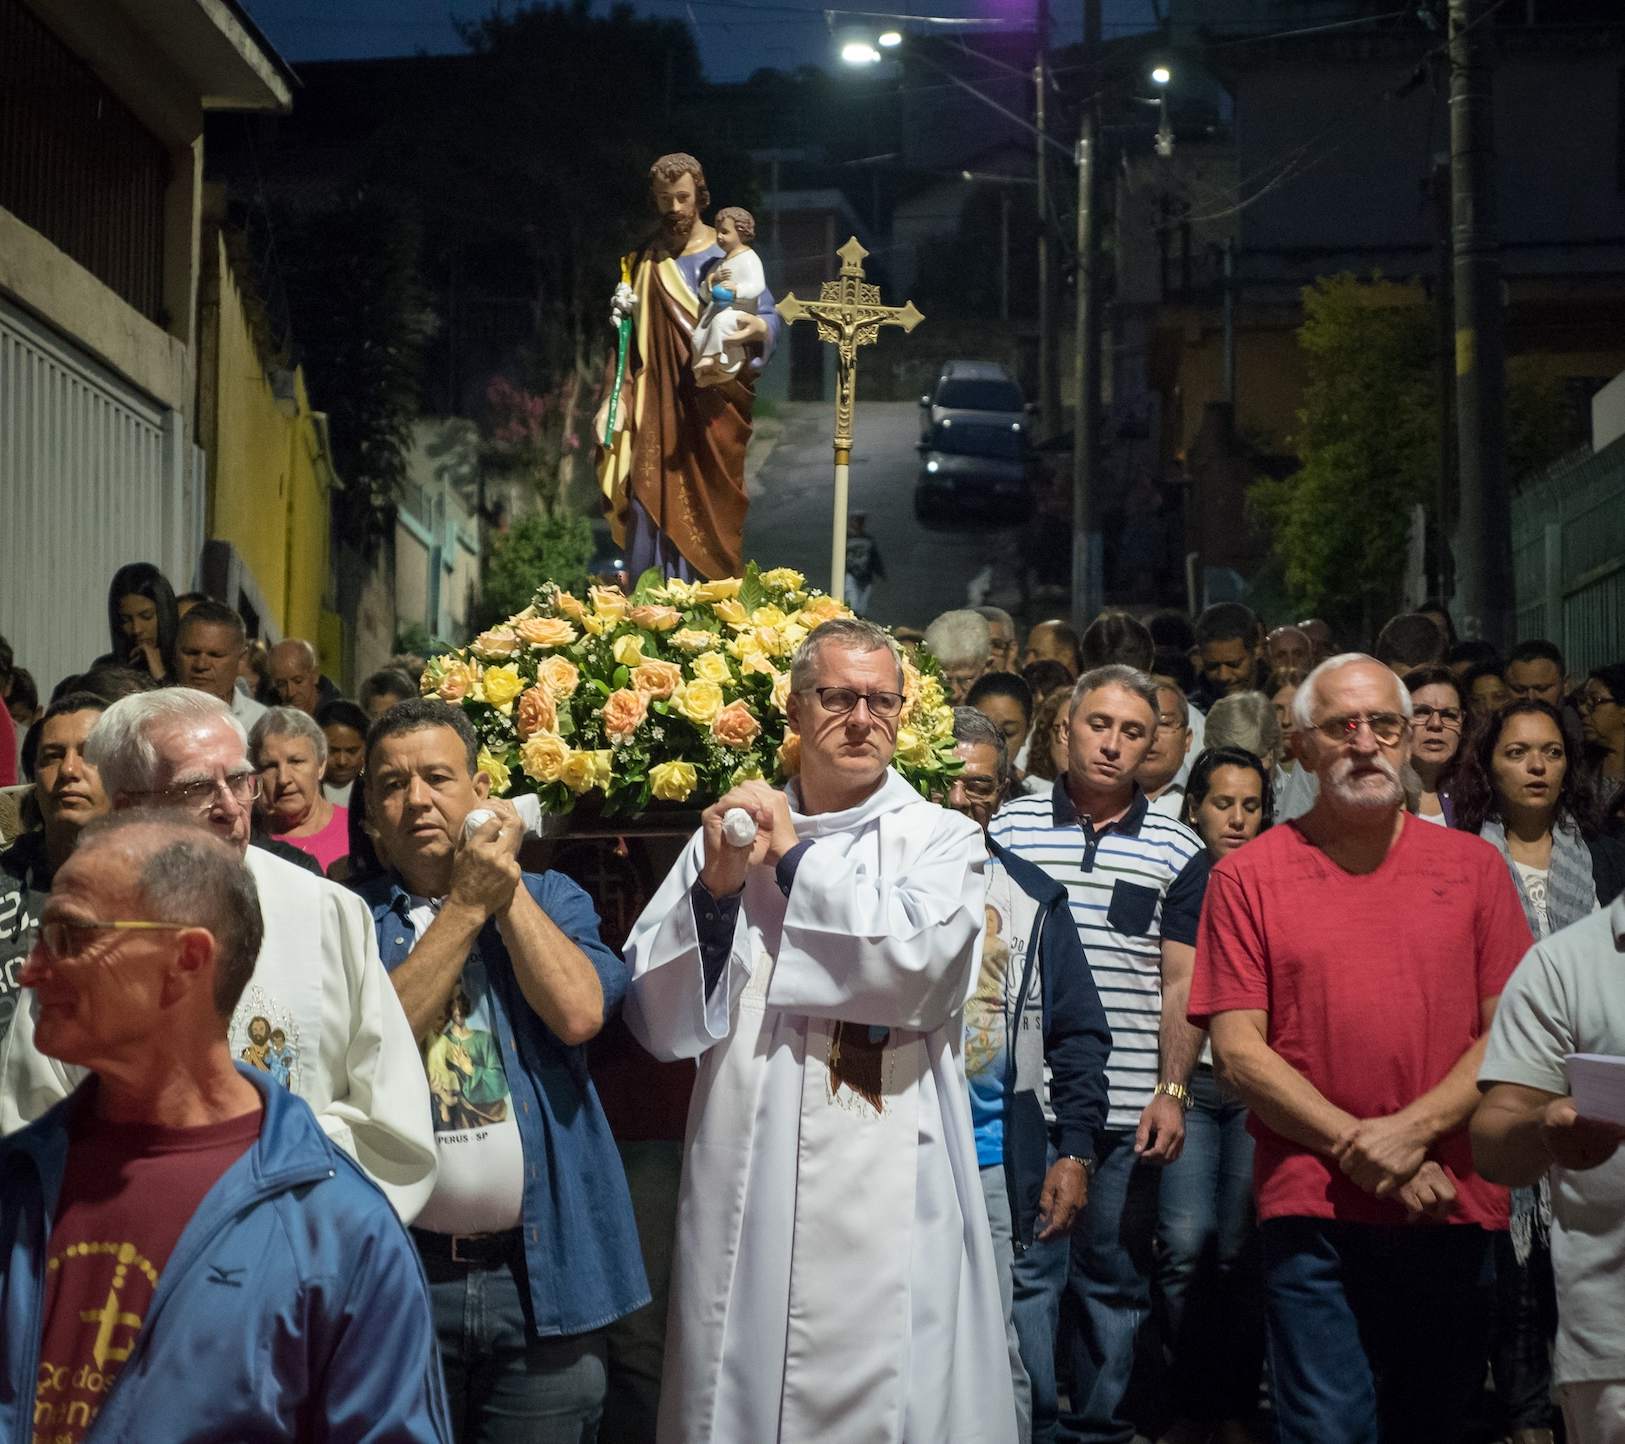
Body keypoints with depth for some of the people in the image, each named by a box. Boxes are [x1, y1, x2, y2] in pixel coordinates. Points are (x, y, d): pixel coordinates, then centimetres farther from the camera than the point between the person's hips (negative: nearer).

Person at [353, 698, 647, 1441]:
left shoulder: (551, 899, 9)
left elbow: (579, 1013, -10)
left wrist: (506, 885, -5)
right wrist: (465, 905, -11)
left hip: (545, 1267, 1)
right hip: (397, 1270, -1)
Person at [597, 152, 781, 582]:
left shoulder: (726, 254, 1)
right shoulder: (643, 261, 13)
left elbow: (770, 316, -7)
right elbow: (628, 337, 13)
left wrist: (756, 327, -31)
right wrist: (614, 399, 2)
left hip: (712, 410, -3)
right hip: (657, 410, 3)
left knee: (709, 512, -3)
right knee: (653, 511, -2)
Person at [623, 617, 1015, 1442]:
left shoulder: (941, 840, 7)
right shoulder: (732, 832, 11)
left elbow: (920, 962, -15)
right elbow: (660, 1022, 5)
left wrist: (795, 858, -6)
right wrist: (716, 886, -8)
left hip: (886, 1199, -2)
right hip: (745, 1197, 2)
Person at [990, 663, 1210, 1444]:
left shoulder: (1178, 851, 6)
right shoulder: (1009, 827, 5)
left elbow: (1180, 983, 5)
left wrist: (1172, 1092, -4)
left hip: (1128, 1113, 0)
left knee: (1115, 1282, 8)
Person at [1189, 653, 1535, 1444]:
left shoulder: (1474, 865, 7)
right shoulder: (1248, 876, 1)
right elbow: (1237, 1048, -4)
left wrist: (1415, 1131, -12)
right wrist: (1359, 1147, -11)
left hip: (1454, 1205, 3)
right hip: (1313, 1209, -2)